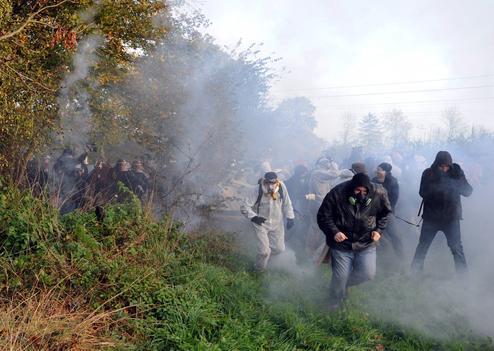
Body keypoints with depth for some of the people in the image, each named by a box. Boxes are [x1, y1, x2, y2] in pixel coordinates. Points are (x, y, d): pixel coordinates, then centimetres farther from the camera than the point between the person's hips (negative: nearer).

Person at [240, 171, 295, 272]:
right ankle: (260, 271, 23)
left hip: (277, 223, 4)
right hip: (261, 223, -3)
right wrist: (254, 217, -35)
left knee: (279, 248, 9)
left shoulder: (281, 187, -16)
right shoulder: (256, 191, -25)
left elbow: (287, 203, 1)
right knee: (264, 251, -7)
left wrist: (290, 217, -1)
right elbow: (244, 207, -21)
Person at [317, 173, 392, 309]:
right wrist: (334, 232, -24)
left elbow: (385, 213, 6)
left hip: (366, 243, 2)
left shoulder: (379, 193, -15)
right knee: (340, 277, 2)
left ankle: (344, 282, 26)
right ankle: (334, 304, 32)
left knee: (368, 273, -6)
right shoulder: (337, 194, -21)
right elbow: (323, 216, -10)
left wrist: (379, 230, -7)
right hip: (342, 243, -2)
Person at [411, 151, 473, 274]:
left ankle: (463, 273, 13)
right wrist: (437, 187, -29)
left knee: (456, 247, 0)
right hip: (431, 216, 1)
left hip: (451, 217, -1)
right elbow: (423, 193, -13)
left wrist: (454, 184, -27)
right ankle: (415, 271, 25)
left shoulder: (456, 172, -5)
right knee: (423, 245, 10)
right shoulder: (428, 173, -5)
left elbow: (468, 191, -8)